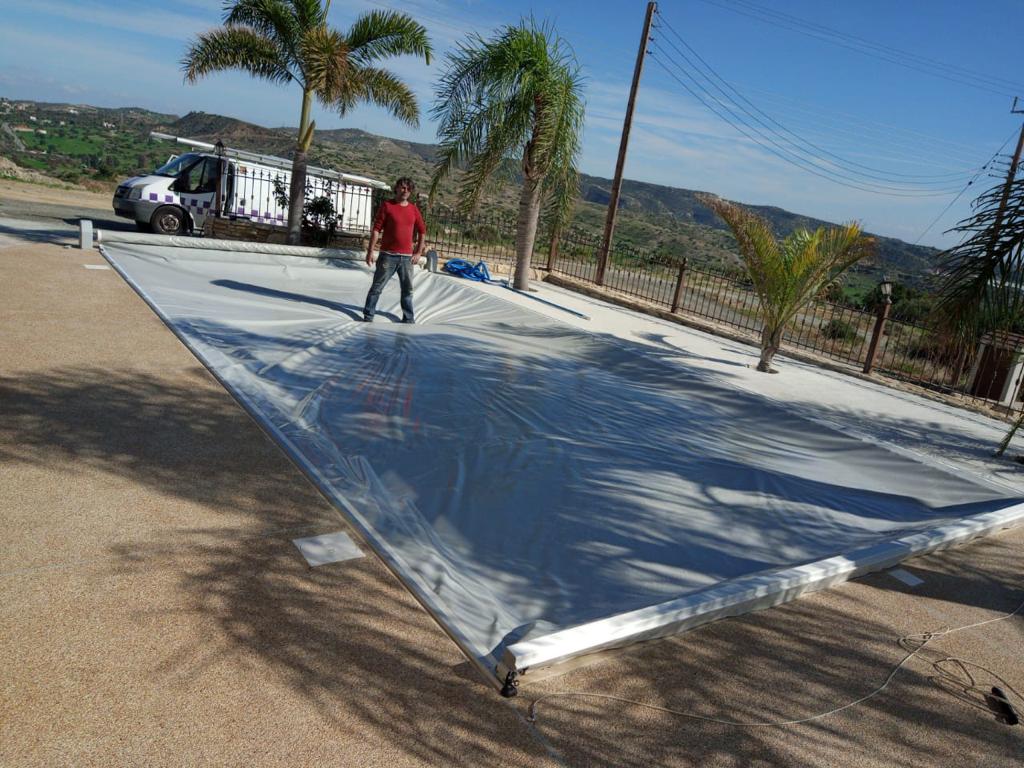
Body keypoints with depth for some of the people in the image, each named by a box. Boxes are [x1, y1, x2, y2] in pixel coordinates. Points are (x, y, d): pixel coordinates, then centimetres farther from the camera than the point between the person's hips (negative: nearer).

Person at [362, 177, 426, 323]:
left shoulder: (414, 209, 8)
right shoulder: (387, 205, -2)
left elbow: (422, 231, 16)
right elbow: (376, 229, -5)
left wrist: (418, 252, 10)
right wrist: (370, 251, -10)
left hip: (407, 257, 4)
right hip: (388, 255, -3)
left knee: (408, 290, 10)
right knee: (377, 287, 1)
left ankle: (408, 319, 21)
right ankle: (368, 316, 8)